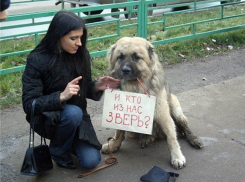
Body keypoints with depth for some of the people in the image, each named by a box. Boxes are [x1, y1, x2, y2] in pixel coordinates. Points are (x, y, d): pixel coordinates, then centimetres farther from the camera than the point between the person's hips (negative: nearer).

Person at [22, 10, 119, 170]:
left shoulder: (82, 54, -6)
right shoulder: (37, 60, -20)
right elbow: (29, 104, -22)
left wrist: (96, 86, -16)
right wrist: (61, 96, -36)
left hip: (77, 115, 4)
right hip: (47, 117, -4)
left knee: (91, 161, -12)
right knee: (73, 112, -36)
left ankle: (69, 140, 21)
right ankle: (58, 150, -5)